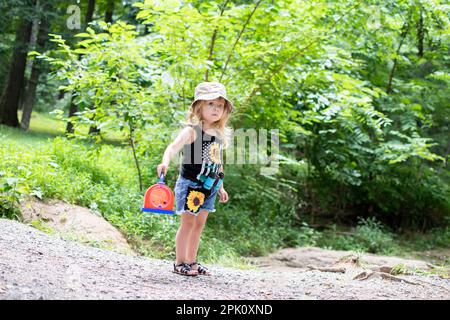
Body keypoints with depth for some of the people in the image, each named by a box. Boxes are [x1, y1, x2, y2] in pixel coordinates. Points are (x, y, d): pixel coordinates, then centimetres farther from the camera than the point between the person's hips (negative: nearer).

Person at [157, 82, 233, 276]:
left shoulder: (220, 135, 10)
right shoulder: (192, 131, -13)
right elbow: (173, 146, -28)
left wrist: (220, 187, 23)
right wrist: (165, 162, -47)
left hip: (209, 187, 7)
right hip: (190, 184, -7)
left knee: (199, 224, 12)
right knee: (188, 223, -3)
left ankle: (191, 262, 20)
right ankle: (180, 263, 5)